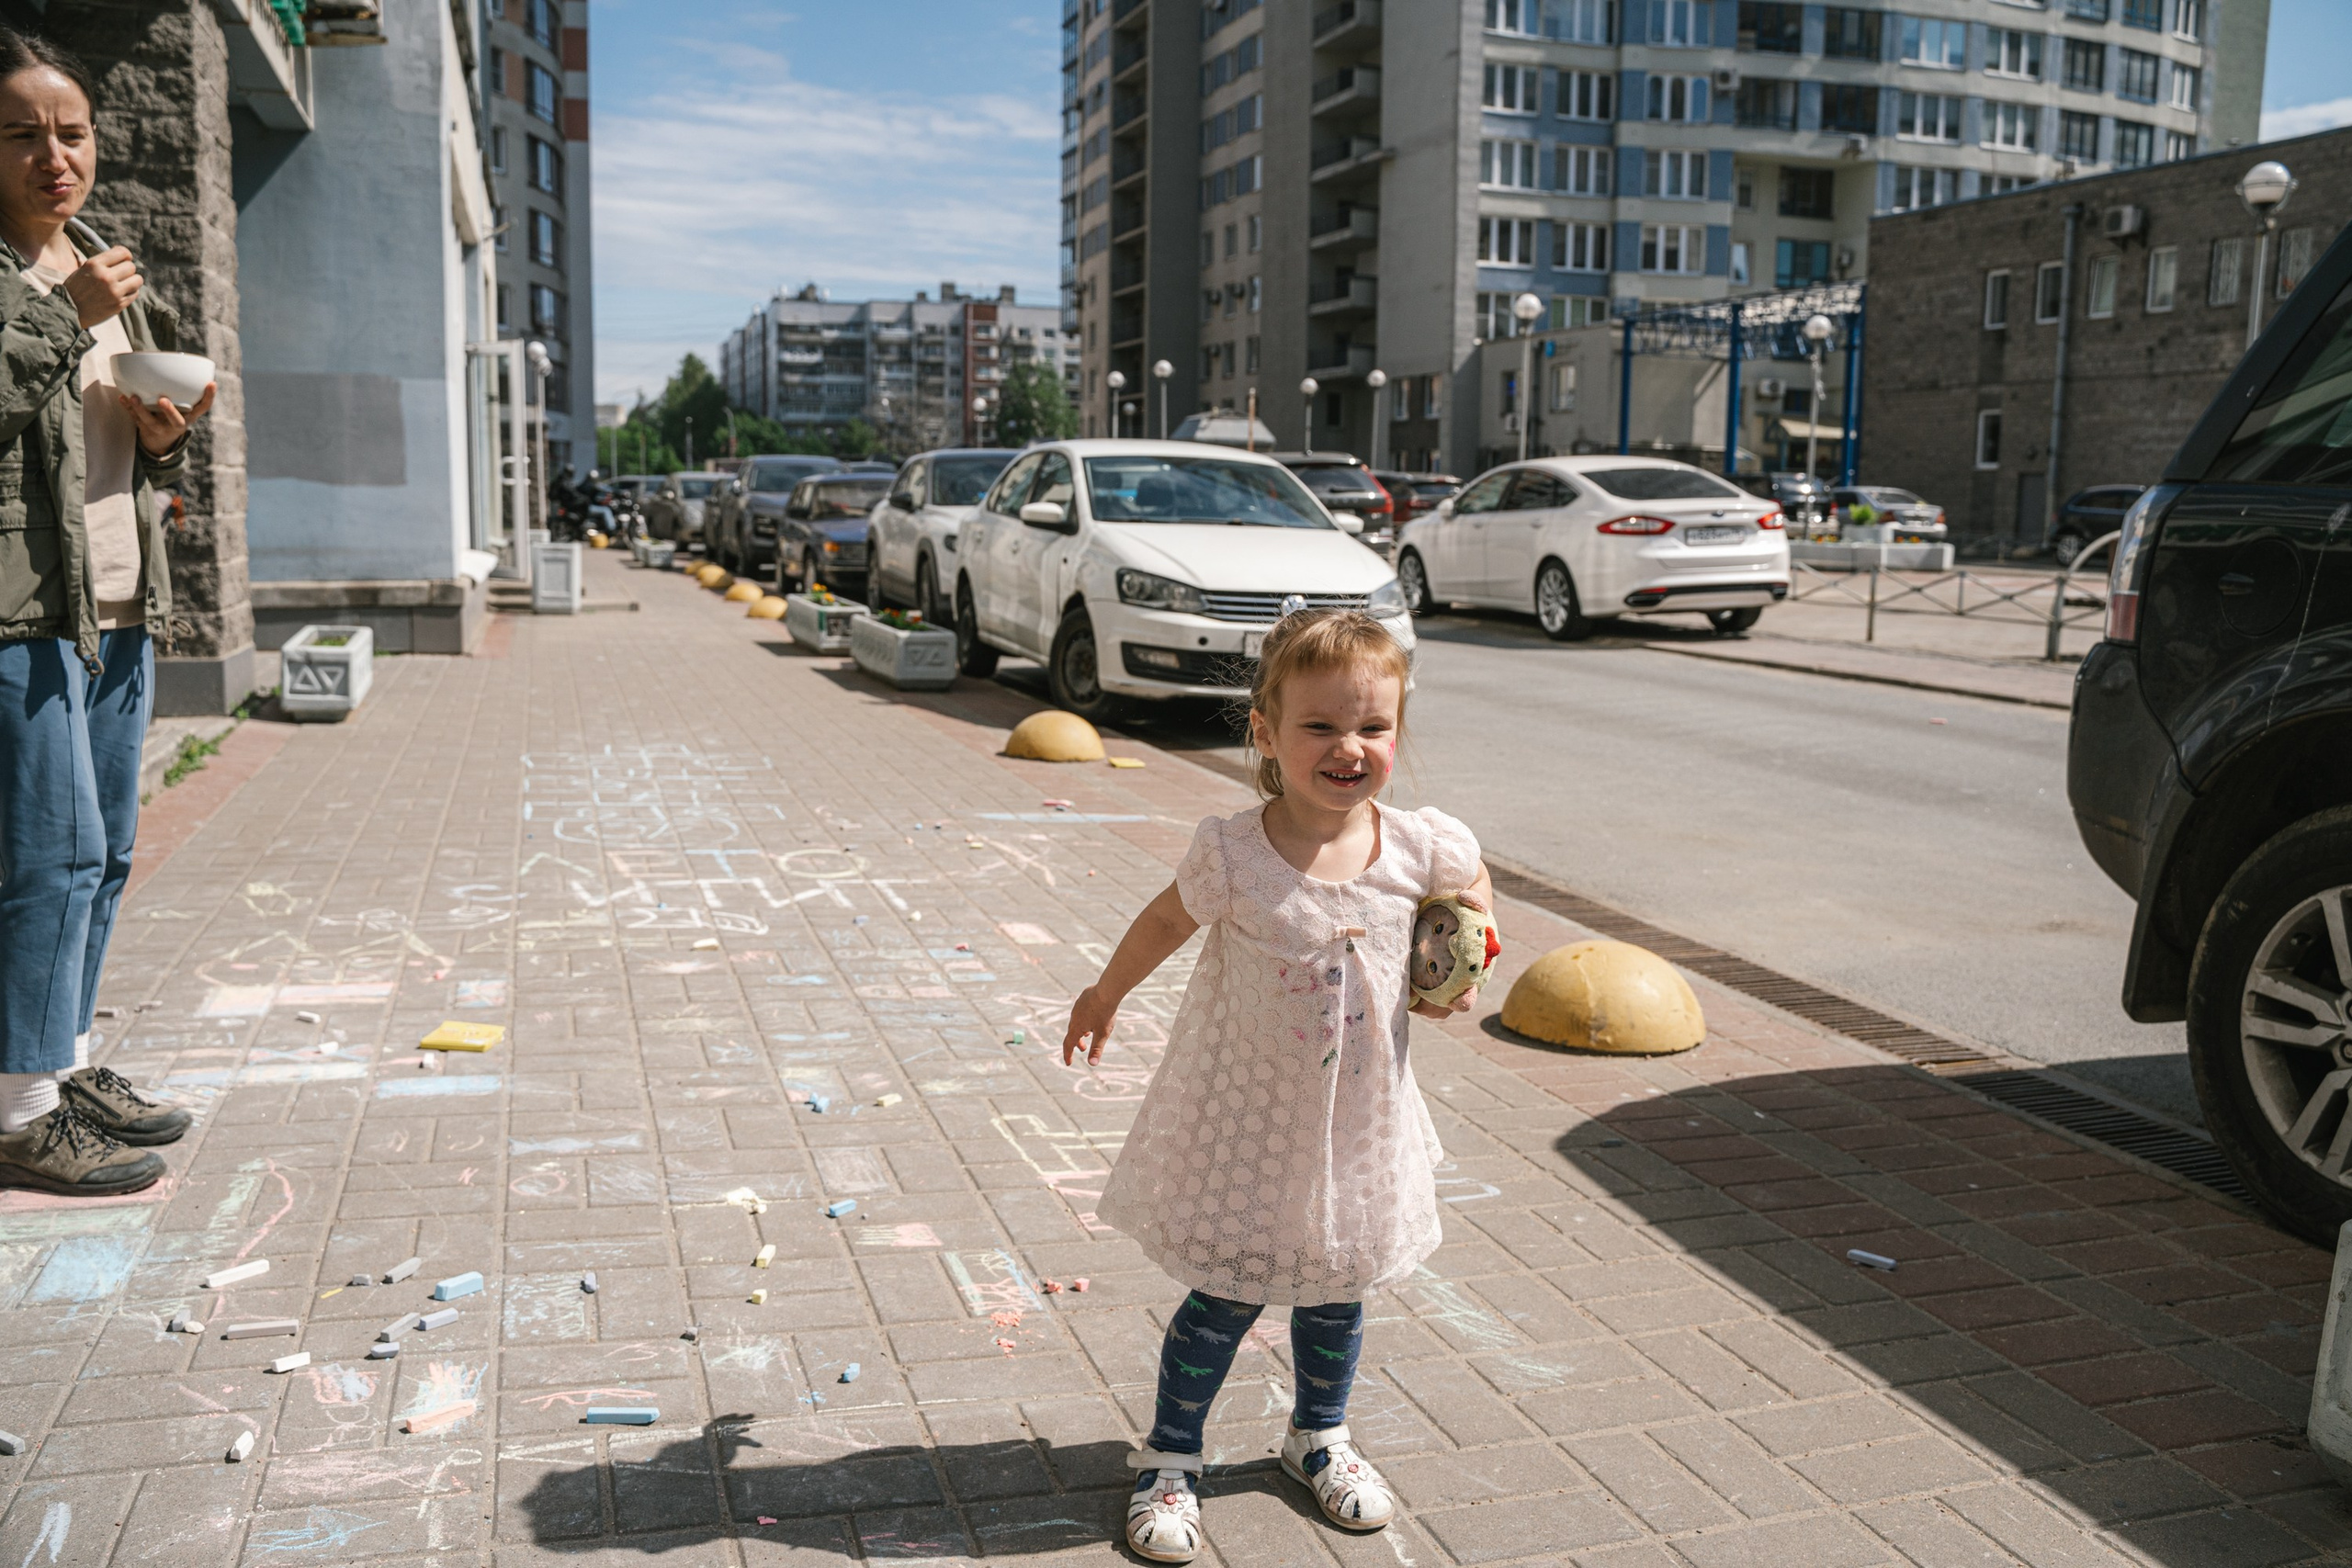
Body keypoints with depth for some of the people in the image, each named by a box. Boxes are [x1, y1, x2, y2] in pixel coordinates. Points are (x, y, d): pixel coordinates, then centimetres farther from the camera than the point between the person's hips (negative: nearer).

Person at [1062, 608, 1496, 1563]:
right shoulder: (1232, 854, -21)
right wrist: (1105, 995, 14)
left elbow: (1473, 892, 11)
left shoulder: (1424, 848, -15)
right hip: (1245, 1125, -3)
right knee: (1223, 1302, 8)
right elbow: (1168, 919, 0)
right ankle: (1170, 1457, 32)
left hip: (1360, 1127, 3)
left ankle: (1318, 1437, 47)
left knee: (1336, 1293, 20)